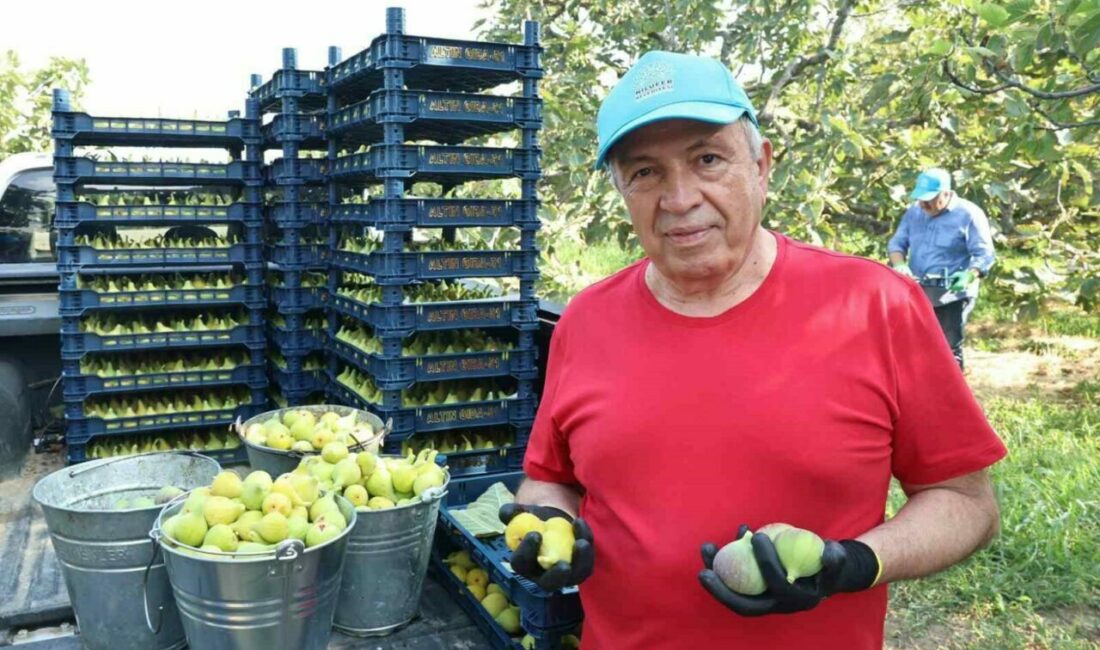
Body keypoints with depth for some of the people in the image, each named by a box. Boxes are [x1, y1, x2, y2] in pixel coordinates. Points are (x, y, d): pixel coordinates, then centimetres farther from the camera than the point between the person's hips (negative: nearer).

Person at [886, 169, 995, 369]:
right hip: (917, 292, 6)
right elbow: (896, 243, 10)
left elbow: (984, 254, -10)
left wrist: (969, 275, -30)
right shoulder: (914, 212, 8)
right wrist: (899, 265, -12)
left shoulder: (968, 214, -8)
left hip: (951, 294, -6)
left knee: (949, 350, -4)